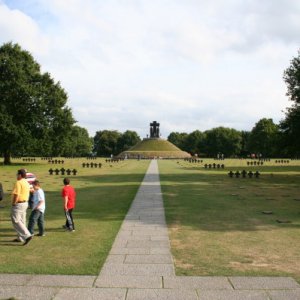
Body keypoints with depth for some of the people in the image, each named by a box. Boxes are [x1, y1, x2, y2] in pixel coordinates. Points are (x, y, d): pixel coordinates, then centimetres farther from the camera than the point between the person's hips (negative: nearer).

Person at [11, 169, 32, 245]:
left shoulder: (18, 183, -18)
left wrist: (13, 204, -14)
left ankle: (27, 235, -18)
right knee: (22, 221, 15)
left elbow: (16, 195, -23)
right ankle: (20, 238, 23)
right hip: (25, 203, 10)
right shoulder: (26, 183, 11)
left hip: (18, 204, -9)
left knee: (16, 221, -7)